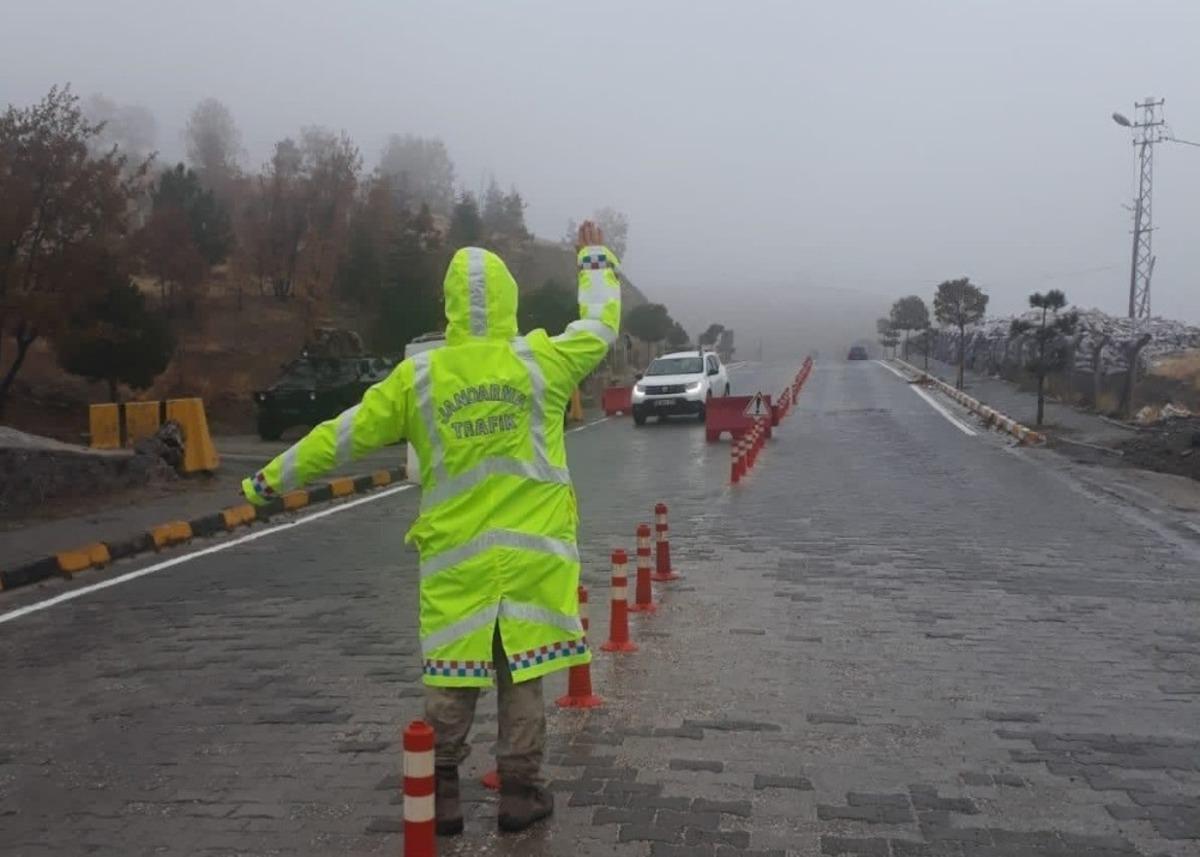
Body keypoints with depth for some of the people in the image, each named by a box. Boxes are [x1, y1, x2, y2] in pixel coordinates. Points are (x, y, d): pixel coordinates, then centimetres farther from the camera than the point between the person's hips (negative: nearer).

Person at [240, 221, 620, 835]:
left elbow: (342, 436, 3)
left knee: (451, 678, 10)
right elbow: (601, 324, 13)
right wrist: (595, 260, 30)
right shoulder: (542, 361, -5)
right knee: (522, 675, 8)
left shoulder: (417, 378, -3)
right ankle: (519, 792, 17)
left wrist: (271, 480, 15)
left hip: (455, 555, 1)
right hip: (531, 550, 0)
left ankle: (442, 793, 18)